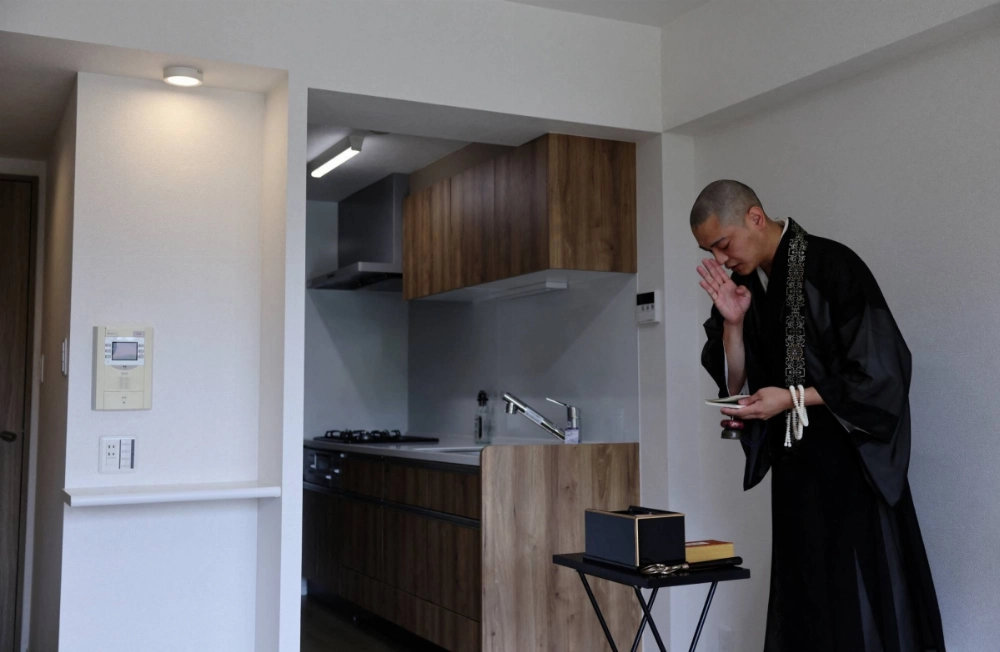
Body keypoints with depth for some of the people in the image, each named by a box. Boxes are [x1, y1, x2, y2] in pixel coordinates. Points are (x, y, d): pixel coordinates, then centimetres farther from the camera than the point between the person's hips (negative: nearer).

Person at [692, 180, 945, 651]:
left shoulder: (833, 267, -14)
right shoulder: (744, 287, 5)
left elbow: (883, 370, -15)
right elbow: (736, 387, 5)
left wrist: (794, 398, -18)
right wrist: (733, 324, -10)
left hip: (851, 467, -6)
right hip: (795, 468, 6)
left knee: (858, 605, 1)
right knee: (801, 604, 10)